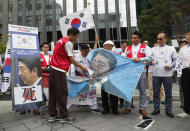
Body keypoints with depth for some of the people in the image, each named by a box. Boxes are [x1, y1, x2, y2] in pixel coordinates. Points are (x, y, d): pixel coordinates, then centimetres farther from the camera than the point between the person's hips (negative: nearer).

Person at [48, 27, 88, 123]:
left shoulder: (60, 40, 20)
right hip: (60, 70, -9)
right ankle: (64, 116, 8)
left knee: (53, 92, 11)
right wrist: (81, 67, 1)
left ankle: (52, 115, 20)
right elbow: (71, 59, -9)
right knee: (62, 93, -2)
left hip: (53, 68, 9)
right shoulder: (68, 43, -9)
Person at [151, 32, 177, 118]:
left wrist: (171, 66, -4)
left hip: (167, 74, -1)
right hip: (156, 74, 1)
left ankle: (168, 110, 19)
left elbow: (176, 59, 11)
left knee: (168, 93, 6)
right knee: (156, 92, 6)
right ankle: (156, 109, 20)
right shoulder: (153, 49, 11)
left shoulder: (171, 49, 9)